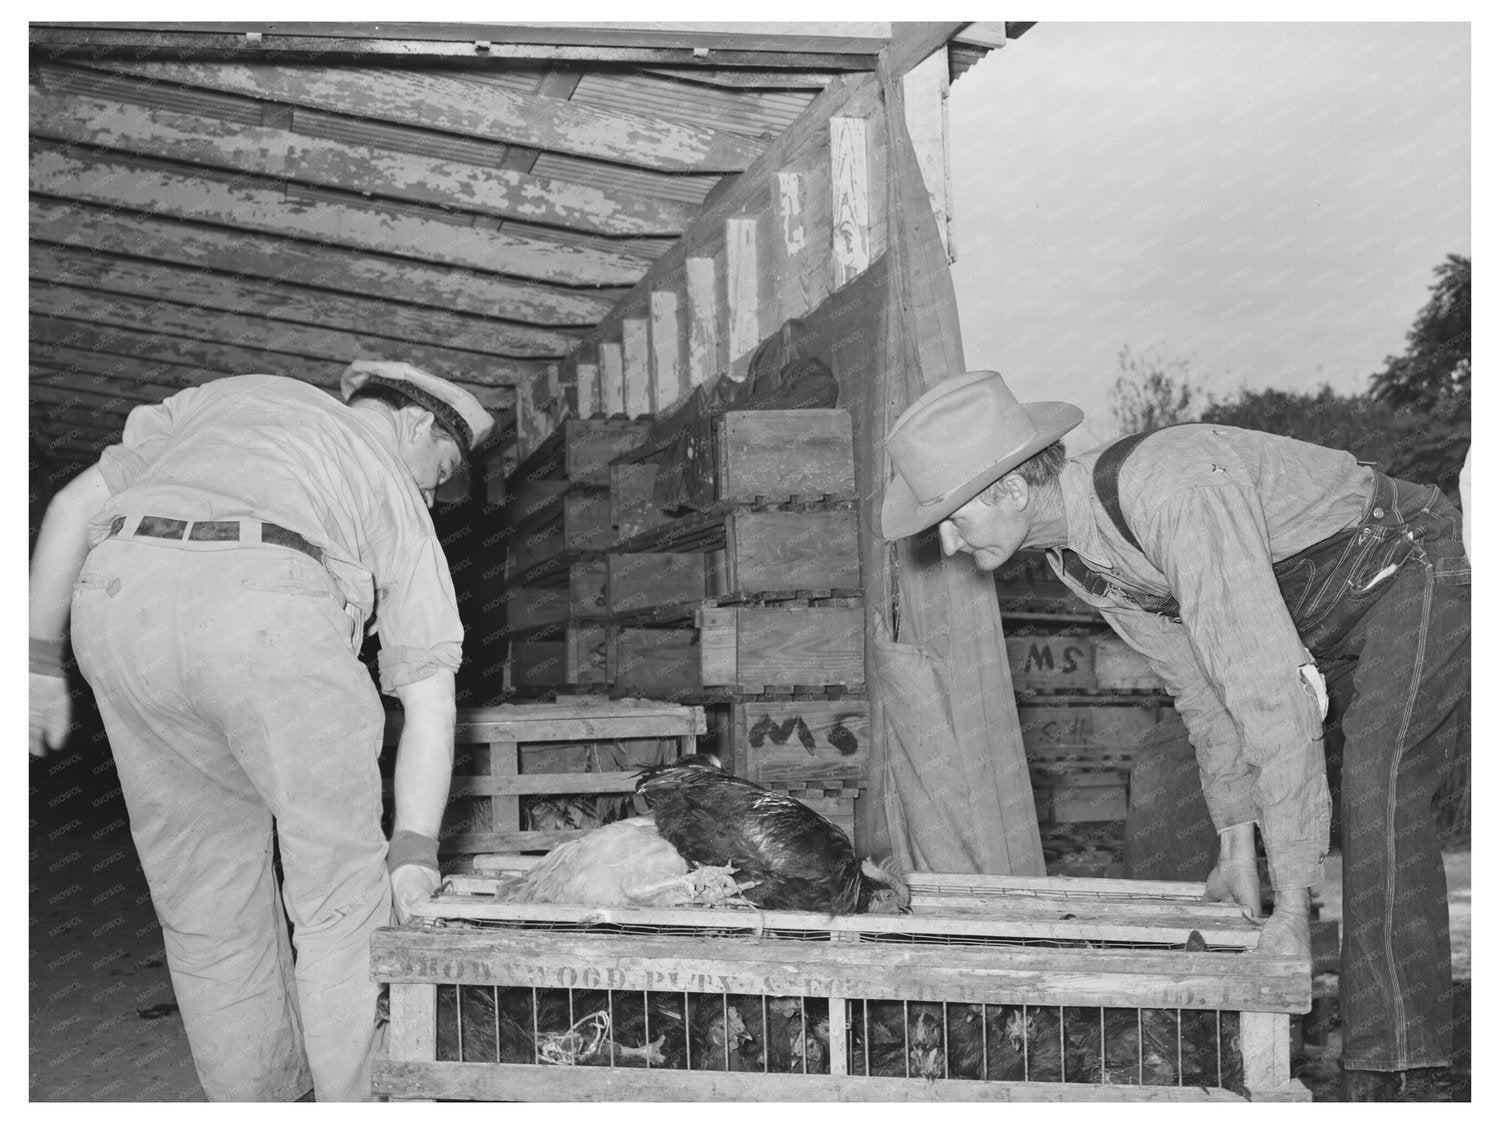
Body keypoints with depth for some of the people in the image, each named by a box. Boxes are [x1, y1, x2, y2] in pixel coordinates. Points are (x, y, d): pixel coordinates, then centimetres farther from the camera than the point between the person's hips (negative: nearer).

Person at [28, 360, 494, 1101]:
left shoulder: (224, 397, 35)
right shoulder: (392, 491, 25)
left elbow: (77, 504, 24)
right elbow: (429, 703, 16)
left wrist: (39, 659, 25)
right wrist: (413, 853, 17)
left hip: (116, 597, 4)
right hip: (266, 606, -4)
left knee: (204, 899, 18)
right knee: (346, 899, 11)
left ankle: (254, 1100, 30)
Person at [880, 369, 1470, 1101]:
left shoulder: (1173, 493, -39)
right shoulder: (1072, 553, -8)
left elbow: (1267, 689, -40)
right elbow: (1195, 678, 3)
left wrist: (1290, 903, -35)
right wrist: (1235, 846, 5)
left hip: (1418, 571, -9)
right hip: (1340, 615, 9)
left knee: (1373, 777, -27)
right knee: (1375, 806, 16)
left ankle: (1381, 1075, -22)